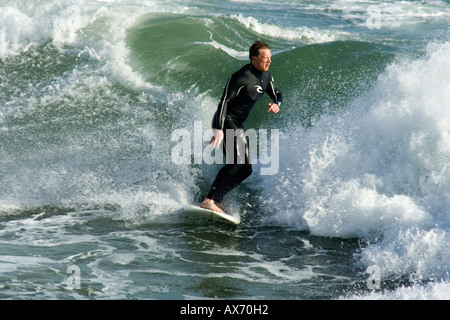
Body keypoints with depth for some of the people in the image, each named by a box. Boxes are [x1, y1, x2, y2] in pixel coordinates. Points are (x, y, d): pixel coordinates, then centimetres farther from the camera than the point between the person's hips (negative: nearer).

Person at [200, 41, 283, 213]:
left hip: (238, 125, 10)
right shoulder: (240, 77, -20)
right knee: (239, 163, -23)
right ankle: (209, 201, -27)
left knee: (245, 169, 9)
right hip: (225, 122, -10)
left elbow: (277, 94, 20)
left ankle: (215, 200, 13)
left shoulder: (266, 76, 7)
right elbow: (224, 102, -25)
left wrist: (276, 104, -6)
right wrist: (219, 129, -34)